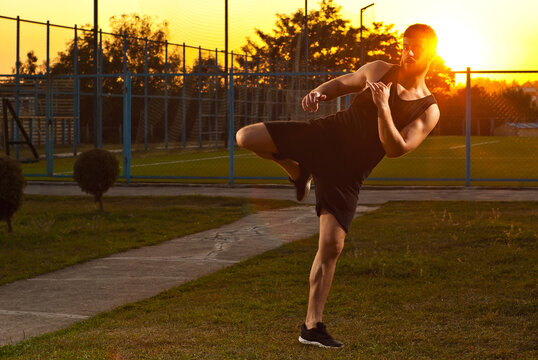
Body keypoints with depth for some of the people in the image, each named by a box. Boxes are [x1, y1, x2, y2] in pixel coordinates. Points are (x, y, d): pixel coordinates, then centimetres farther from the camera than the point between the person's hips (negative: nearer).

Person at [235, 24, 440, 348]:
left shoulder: (429, 111, -5)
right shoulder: (379, 71, 3)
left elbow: (396, 149, -16)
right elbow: (342, 84, 15)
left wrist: (384, 109, -29)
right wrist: (318, 93, -8)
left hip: (347, 174, -2)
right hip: (323, 135, 2)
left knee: (332, 245, -8)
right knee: (245, 137, -15)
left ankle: (312, 326, 3)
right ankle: (299, 171, 15)